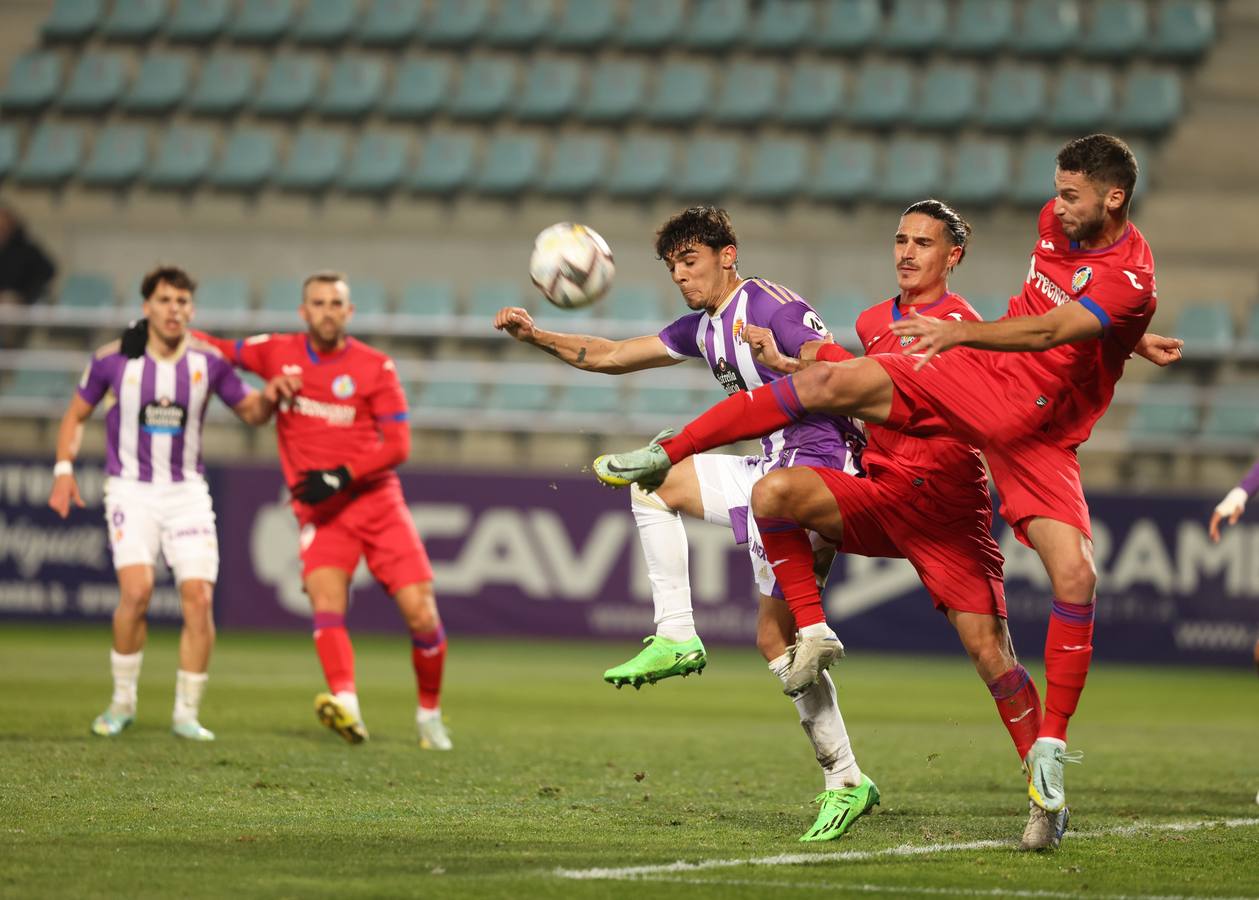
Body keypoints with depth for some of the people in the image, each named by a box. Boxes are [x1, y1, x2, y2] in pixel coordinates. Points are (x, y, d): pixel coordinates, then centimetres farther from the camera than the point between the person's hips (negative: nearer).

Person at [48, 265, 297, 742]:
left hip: (188, 492, 2)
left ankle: (187, 714, 2)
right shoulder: (112, 359, -5)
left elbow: (250, 412, 11)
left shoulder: (209, 362, -2)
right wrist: (64, 468, -4)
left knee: (199, 598, -11)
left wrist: (269, 397, -12)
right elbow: (76, 414, 9)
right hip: (131, 489, -2)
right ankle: (122, 702, -1)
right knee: (136, 590, -21)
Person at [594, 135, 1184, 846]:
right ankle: (665, 456, -1)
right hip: (971, 377, 5)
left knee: (1075, 575, -21)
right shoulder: (1060, 220, -1)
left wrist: (956, 332, -46)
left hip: (1038, 432, -5)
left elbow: (1045, 333, -36)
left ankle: (1050, 747, -8)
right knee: (829, 384, -13)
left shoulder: (1132, 280, -22)